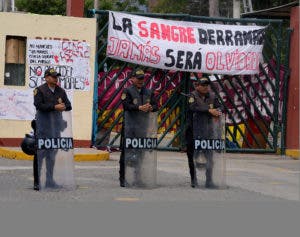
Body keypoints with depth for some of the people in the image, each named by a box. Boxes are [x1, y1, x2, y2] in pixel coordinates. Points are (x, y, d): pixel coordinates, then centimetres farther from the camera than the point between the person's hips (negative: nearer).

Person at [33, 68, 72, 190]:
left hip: (56, 124, 6)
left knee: (52, 153, 10)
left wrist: (63, 106, -11)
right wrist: (54, 107, -17)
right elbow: (38, 105, -15)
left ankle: (50, 180, 16)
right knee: (40, 153, -7)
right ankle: (37, 181, -5)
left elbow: (68, 105, 11)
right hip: (43, 124, -6)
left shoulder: (61, 91, 14)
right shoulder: (40, 90, -3)